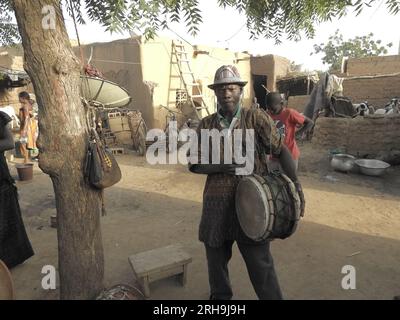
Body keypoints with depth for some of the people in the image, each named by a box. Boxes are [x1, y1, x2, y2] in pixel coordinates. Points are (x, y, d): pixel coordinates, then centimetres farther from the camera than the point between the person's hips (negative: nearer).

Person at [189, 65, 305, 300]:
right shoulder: (206, 125, 3)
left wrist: (295, 183, -10)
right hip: (217, 203, 3)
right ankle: (220, 295, 46)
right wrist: (221, 167, -15)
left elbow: (281, 150, 0)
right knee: (216, 257, 19)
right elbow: (195, 164, 2)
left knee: (260, 261, 4)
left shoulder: (257, 118, -3)